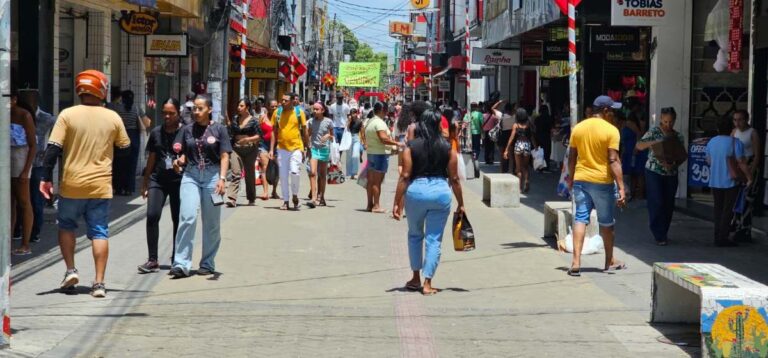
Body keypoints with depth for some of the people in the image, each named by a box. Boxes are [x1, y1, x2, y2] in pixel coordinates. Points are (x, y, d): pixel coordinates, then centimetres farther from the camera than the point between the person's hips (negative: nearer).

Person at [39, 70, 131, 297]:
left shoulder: (68, 115, -6)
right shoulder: (113, 118, -1)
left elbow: (53, 149, -10)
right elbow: (125, 149, 10)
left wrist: (46, 178, -5)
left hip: (72, 184, -1)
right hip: (101, 185, 1)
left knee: (66, 226, 20)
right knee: (99, 232, 4)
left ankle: (70, 270, 12)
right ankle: (99, 283, -1)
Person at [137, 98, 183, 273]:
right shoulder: (156, 132, 9)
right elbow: (151, 159, 15)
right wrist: (145, 183, 17)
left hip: (178, 180, -2)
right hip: (158, 180, 2)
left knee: (178, 219, 5)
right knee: (152, 216, -11)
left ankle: (176, 259, 20)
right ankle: (152, 260, -5)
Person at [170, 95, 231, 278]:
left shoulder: (218, 129, 1)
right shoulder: (187, 130, 9)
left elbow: (224, 156, -2)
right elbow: (184, 153, 16)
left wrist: (222, 178, -13)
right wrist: (180, 161, -7)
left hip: (212, 176, -1)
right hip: (191, 175, 1)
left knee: (211, 223, 6)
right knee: (187, 217, -13)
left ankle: (207, 264, 18)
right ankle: (181, 264, -14)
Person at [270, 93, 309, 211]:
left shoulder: (299, 112, 0)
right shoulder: (277, 113, 4)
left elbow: (305, 131, 6)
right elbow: (274, 132, 9)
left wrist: (306, 148, 5)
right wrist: (271, 149, 4)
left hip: (296, 148, -2)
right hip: (282, 148, 2)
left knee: (295, 172, -16)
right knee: (283, 176, 4)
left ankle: (295, 195, 9)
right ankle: (285, 201, 15)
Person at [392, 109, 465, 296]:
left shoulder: (411, 147, -1)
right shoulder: (448, 148, 2)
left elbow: (405, 177, -5)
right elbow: (454, 179, 3)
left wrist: (397, 203, -1)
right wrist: (461, 204, 12)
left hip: (416, 191, 0)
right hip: (441, 192, 0)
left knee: (415, 235, 20)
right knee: (434, 239, 5)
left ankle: (416, 278, 24)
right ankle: (427, 283, 1)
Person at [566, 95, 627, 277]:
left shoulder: (578, 128, 4)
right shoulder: (611, 130, -11)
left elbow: (572, 157, 8)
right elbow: (614, 160, -16)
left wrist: (571, 179, 19)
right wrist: (621, 187, -16)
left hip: (580, 180, 3)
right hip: (602, 181, -3)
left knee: (580, 219, 2)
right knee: (606, 223, 11)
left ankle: (576, 262, -10)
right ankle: (610, 261, 24)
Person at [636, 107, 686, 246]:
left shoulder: (678, 137, 5)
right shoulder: (654, 132, -5)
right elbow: (639, 146, -13)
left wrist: (673, 165, -17)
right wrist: (653, 142, -30)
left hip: (671, 174, 4)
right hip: (654, 172, -4)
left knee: (669, 204, 6)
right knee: (657, 203, -9)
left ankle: (663, 233, 19)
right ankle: (659, 235, -5)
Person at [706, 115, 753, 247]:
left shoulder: (711, 142, 4)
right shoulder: (735, 143, -15)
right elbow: (742, 163, -16)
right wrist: (750, 178, -7)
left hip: (715, 182, 5)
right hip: (730, 182, -5)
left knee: (718, 209, 14)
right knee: (728, 210, 1)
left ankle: (718, 236, 15)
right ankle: (723, 237, -1)